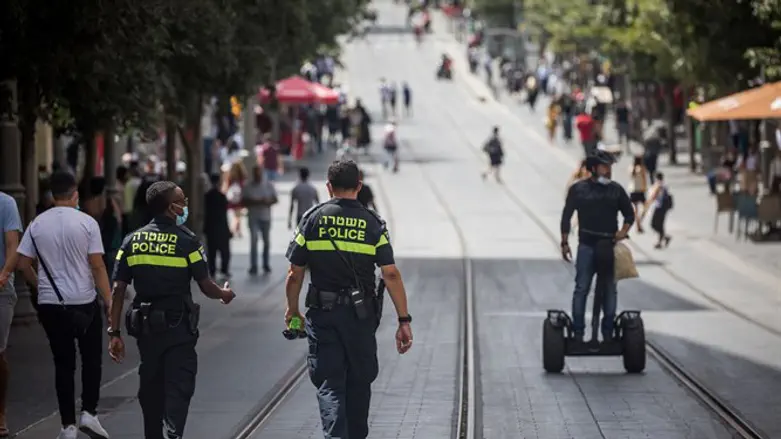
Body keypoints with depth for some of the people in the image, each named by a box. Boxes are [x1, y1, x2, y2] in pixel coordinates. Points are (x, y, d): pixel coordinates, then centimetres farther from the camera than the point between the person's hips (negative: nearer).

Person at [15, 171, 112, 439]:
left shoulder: (37, 224, 0)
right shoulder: (87, 223, -8)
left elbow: (23, 264, 1)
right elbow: (97, 267, -11)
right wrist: (109, 302, -6)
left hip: (50, 304, 3)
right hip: (84, 302, -2)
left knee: (63, 364, 8)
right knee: (92, 360, 13)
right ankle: (88, 413, 1)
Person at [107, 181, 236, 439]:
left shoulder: (132, 241, 3)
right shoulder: (186, 241, -9)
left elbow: (118, 289, 0)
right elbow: (206, 287, -6)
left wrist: (114, 333, 2)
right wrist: (224, 294, 17)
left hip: (145, 327, 4)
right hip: (178, 327, -4)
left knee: (150, 389, 17)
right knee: (178, 388, -4)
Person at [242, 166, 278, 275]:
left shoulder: (269, 185, 4)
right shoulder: (248, 187, 0)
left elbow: (275, 199, 6)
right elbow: (243, 201, -2)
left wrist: (267, 202, -15)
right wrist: (254, 202, -17)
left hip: (266, 217, 2)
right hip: (253, 217, -2)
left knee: (267, 241, 9)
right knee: (254, 240, -13)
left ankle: (266, 264, 22)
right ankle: (253, 266, -12)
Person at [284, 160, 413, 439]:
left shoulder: (312, 220, -1)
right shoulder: (372, 223, -2)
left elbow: (295, 274, 0)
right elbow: (391, 274, -8)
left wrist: (292, 310, 15)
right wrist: (404, 321, -5)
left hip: (322, 313, -1)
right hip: (361, 314, 1)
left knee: (329, 384, 0)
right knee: (359, 383, 16)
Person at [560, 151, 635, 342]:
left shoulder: (616, 189, 7)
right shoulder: (578, 189, 0)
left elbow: (629, 213, 15)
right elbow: (566, 216, 4)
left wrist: (623, 231, -3)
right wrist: (564, 243, -1)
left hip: (609, 246, 3)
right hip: (586, 246, -2)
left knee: (609, 290, 6)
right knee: (582, 288, -3)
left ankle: (608, 332, 14)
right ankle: (578, 332, 1)